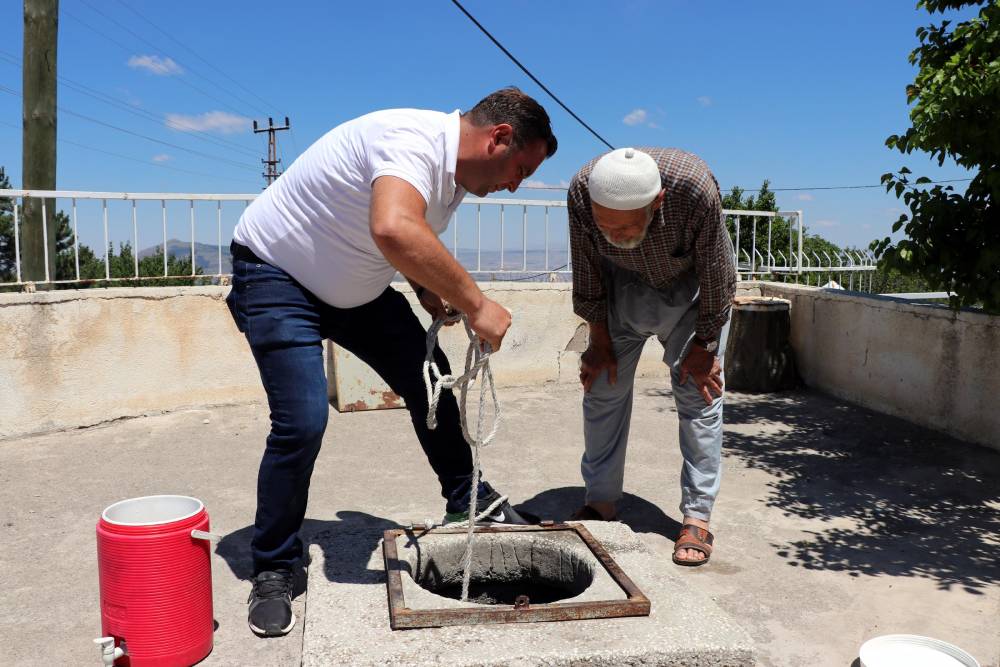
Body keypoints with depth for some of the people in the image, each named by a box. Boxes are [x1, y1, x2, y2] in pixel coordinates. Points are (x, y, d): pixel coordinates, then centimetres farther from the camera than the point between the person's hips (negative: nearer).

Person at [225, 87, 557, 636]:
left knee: (430, 381, 7)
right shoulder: (414, 139, -30)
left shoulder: (455, 176, 0)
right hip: (276, 274, -9)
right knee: (302, 421, -18)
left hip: (354, 286, 9)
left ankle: (467, 504, 27)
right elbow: (393, 230, -51)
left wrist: (430, 290, -4)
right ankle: (272, 574, 2)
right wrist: (476, 305, -41)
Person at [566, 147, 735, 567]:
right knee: (604, 385, -1)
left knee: (698, 391, -8)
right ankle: (600, 503, 11)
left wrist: (704, 346, -13)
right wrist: (600, 339, -6)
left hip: (692, 284, -2)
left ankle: (697, 516, 0)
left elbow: (715, 274, -23)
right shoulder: (581, 190, -32)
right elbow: (587, 270, -14)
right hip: (624, 281, 3)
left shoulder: (696, 189, -40)